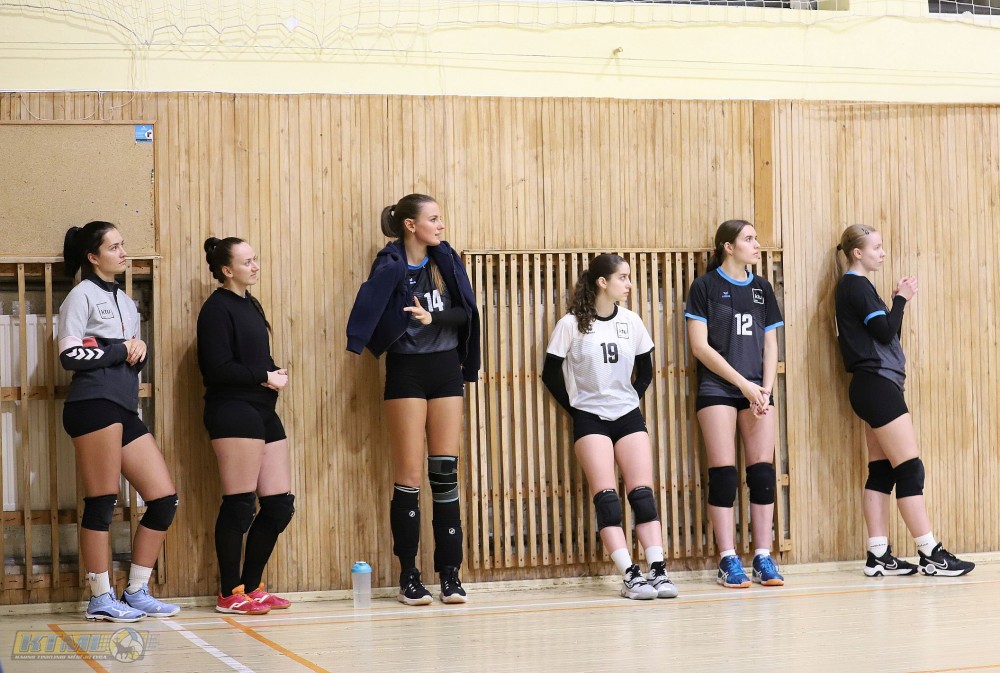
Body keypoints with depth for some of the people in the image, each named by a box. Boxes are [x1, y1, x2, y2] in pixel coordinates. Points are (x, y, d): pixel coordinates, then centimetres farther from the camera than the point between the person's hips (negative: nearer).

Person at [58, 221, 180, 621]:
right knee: (102, 504, -7)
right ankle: (101, 599, 2)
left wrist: (139, 349, 4)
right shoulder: (82, 295, 0)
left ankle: (136, 593, 11)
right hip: (94, 404, -8)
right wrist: (121, 350, -4)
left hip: (125, 409, 8)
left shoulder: (125, 302, 24)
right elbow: (69, 355, -10)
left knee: (164, 499, 3)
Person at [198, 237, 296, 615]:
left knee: (279, 505, 8)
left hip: (263, 412, 9)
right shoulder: (217, 308, -8)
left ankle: (250, 587, 17)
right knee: (239, 505, -6)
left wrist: (274, 373, 1)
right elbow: (219, 368, -16)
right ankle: (230, 595, 3)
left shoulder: (249, 304, 19)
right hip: (233, 412, -9)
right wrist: (266, 377, -10)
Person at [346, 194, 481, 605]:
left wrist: (433, 317, -19)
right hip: (407, 371, -4)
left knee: (446, 473, 4)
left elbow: (464, 313, -1)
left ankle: (450, 575, 7)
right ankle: (408, 576, 7)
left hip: (446, 369, 4)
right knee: (410, 475, -2)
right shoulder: (391, 266, -9)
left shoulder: (446, 260, 5)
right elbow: (370, 308, -25)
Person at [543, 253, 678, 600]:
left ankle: (658, 569, -9)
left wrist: (632, 400, 5)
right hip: (590, 418, -3)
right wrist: (575, 407, -1)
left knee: (642, 493, -6)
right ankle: (630, 575, -16)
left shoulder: (631, 322, 4)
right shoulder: (571, 324, -7)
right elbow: (551, 374, -1)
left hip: (628, 416, 3)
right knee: (606, 495, -12)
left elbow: (645, 371, 15)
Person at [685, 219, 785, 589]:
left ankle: (763, 558, 3)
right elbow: (699, 345, -7)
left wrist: (765, 390, -3)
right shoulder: (705, 286, -2)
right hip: (717, 390, -4)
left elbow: (770, 345, 12)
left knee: (762, 472, -1)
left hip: (757, 390, 4)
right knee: (723, 473, -6)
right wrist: (743, 383, -11)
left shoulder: (761, 288, 12)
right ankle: (728, 561, -3)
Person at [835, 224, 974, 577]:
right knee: (910, 469, -9)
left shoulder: (856, 287, 19)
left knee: (882, 471, 6)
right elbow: (885, 332, -16)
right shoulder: (856, 285, -10)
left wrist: (898, 301, 6)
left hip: (874, 388, 10)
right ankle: (931, 554, -8)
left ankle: (879, 556, 5)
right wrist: (901, 299, -4)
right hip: (877, 385, -10)